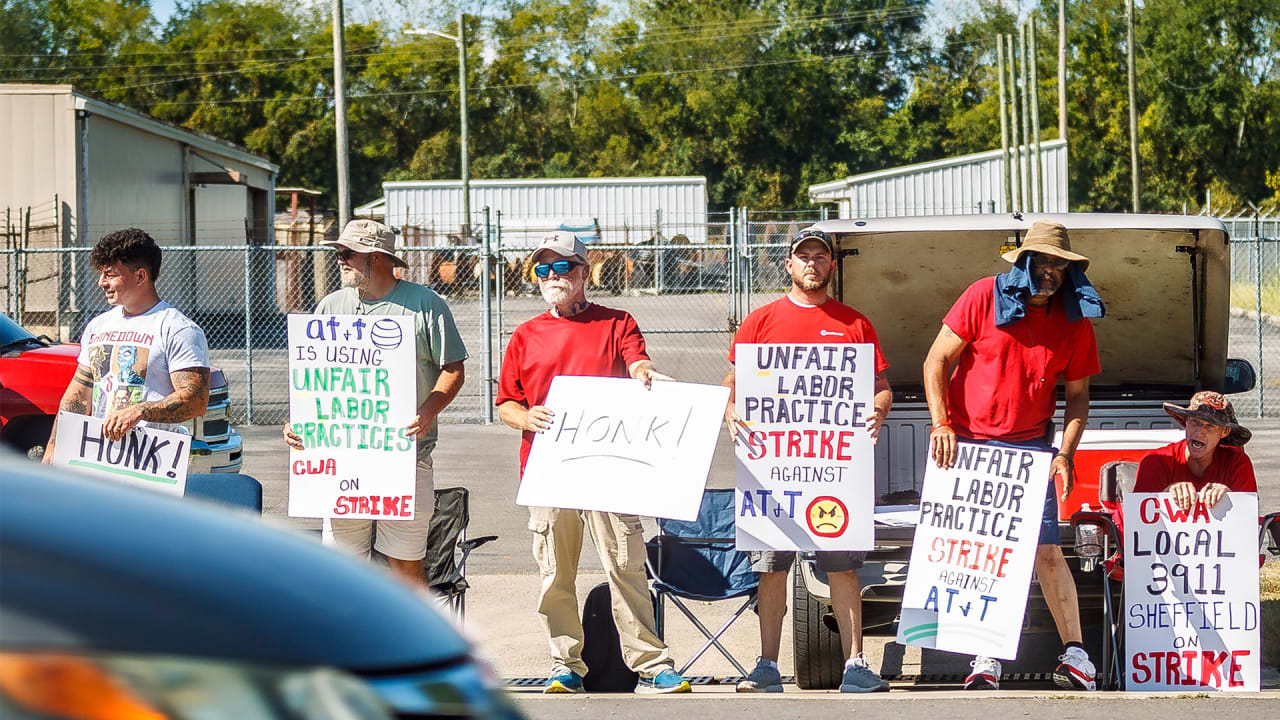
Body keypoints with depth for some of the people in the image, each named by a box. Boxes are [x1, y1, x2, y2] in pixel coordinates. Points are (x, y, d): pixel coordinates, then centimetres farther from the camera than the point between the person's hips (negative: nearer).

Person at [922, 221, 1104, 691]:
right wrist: (941, 424, -13)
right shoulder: (984, 298, -5)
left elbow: (1078, 395, 8)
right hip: (966, 443, -1)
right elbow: (936, 361, -3)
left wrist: (1065, 453, -5)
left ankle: (1074, 653, 1)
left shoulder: (1075, 322, 2)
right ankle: (986, 658, 7)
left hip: (1029, 449, 1)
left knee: (1047, 550, -6)